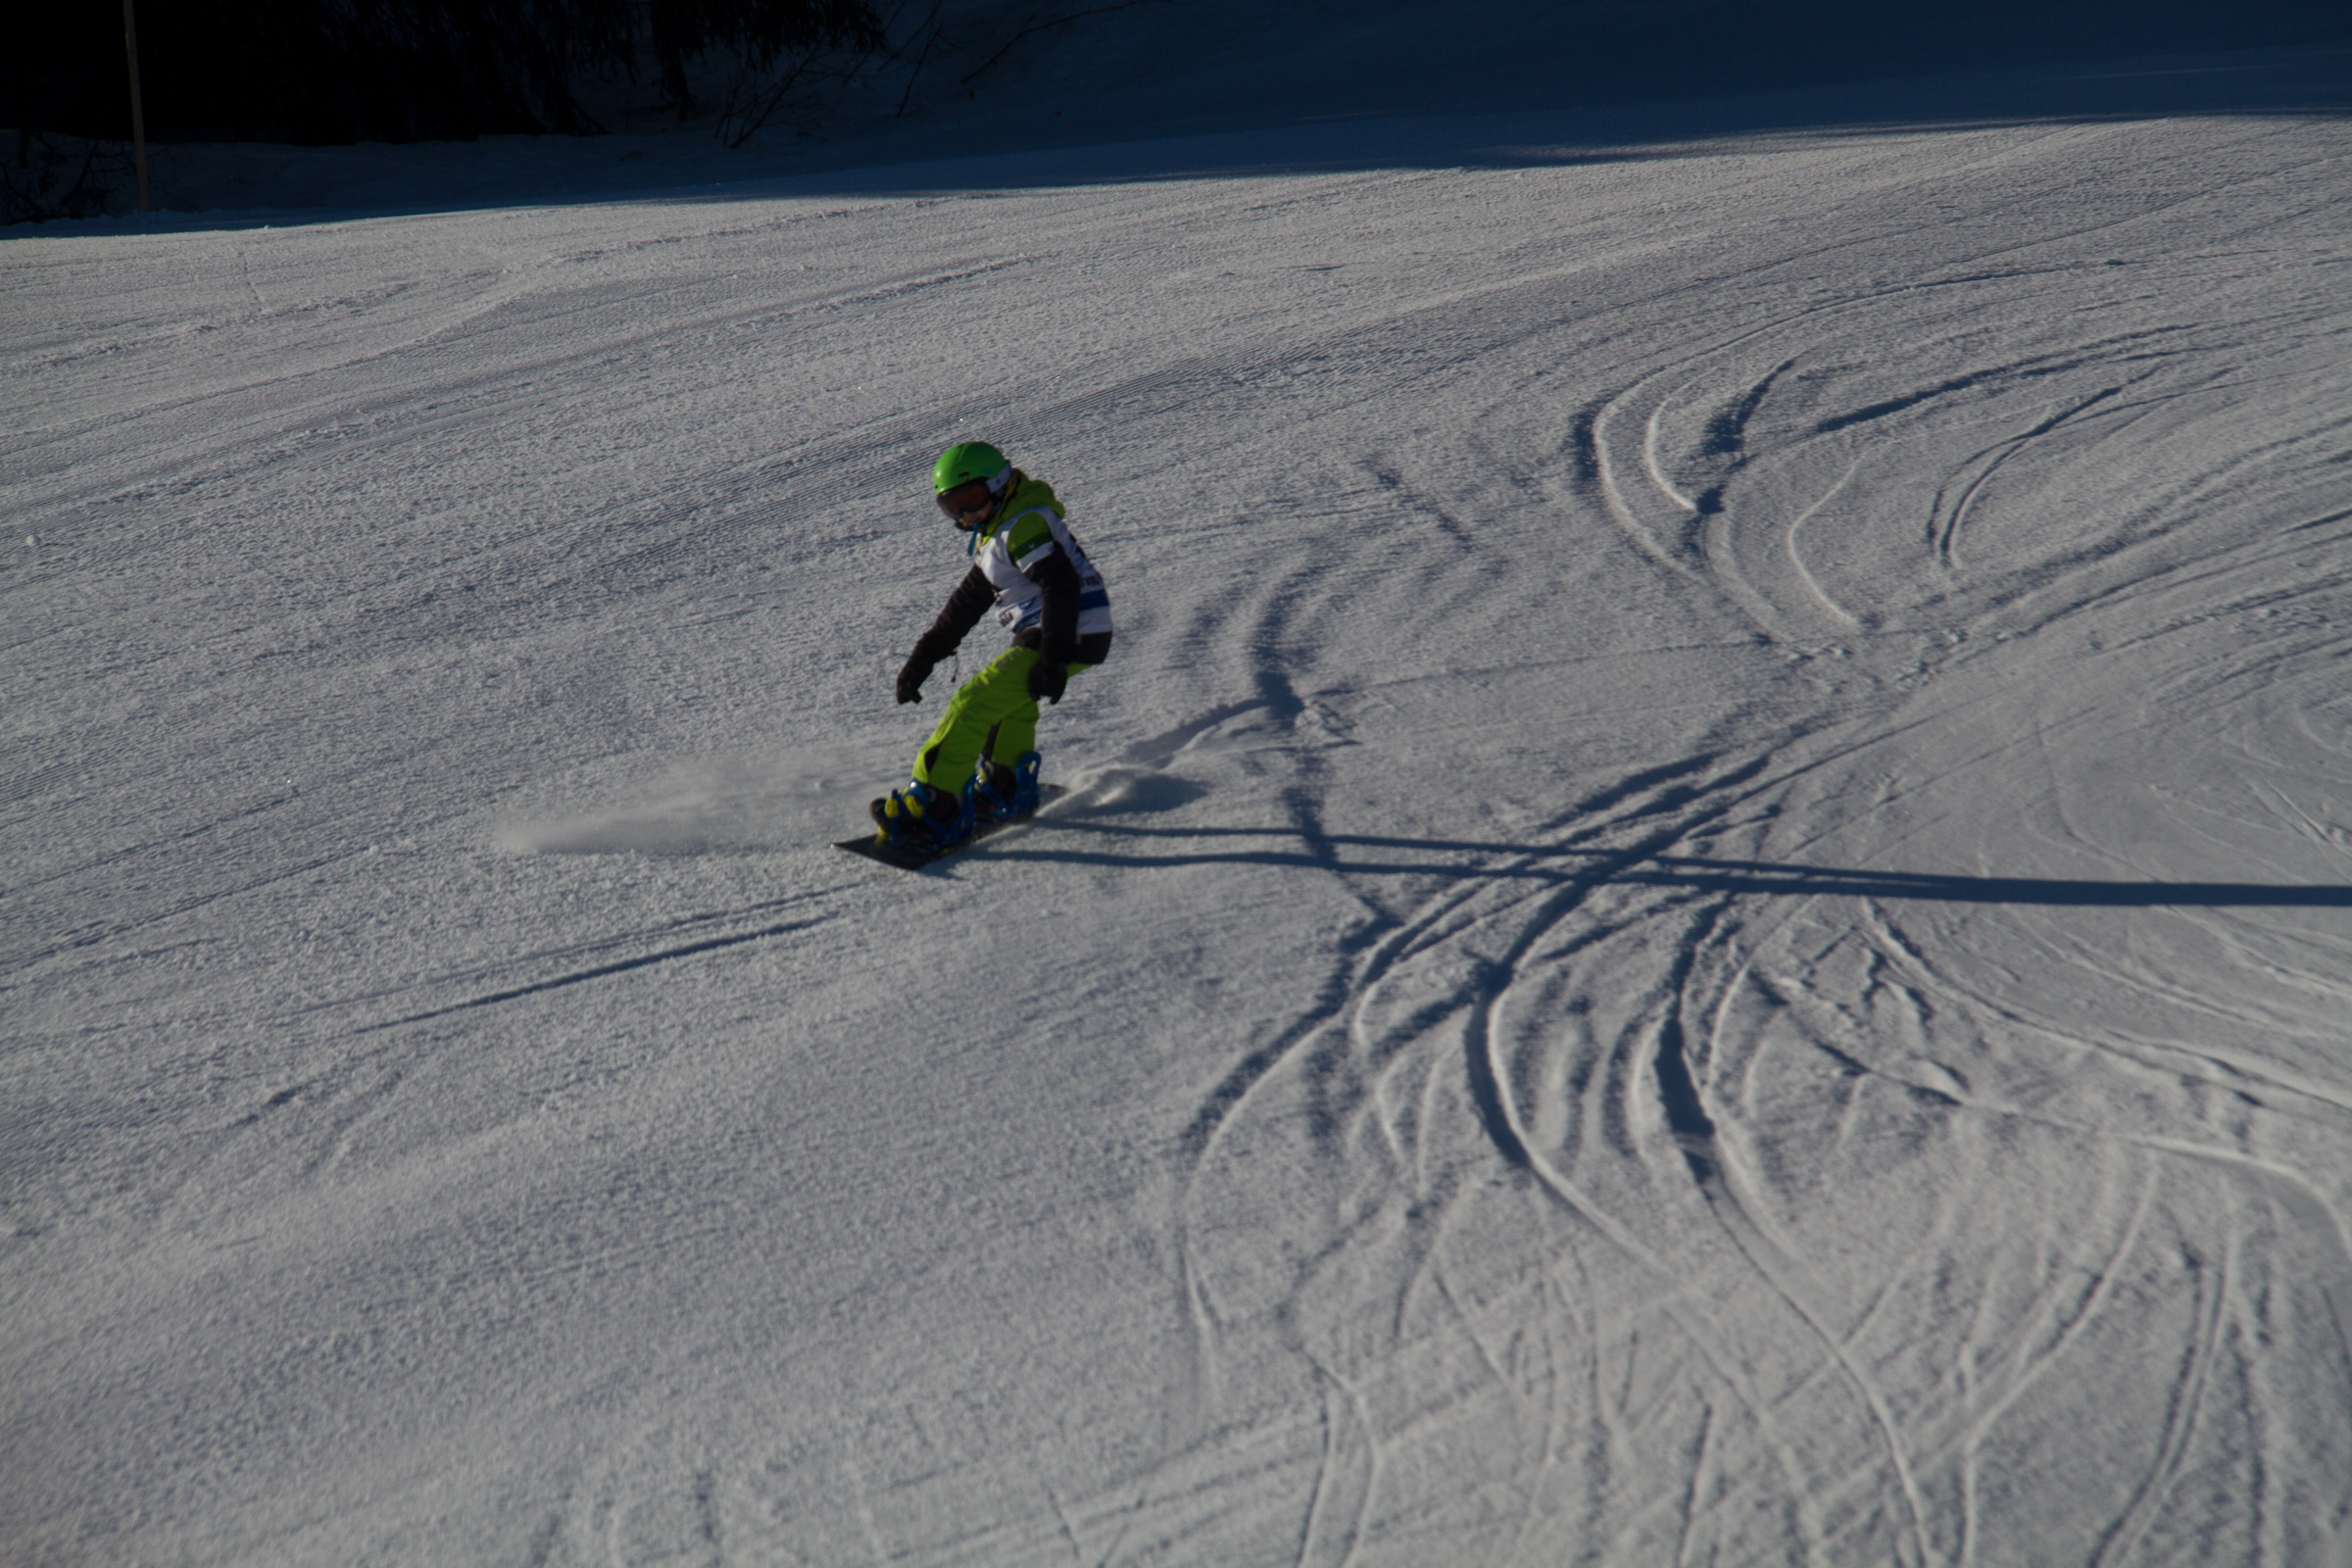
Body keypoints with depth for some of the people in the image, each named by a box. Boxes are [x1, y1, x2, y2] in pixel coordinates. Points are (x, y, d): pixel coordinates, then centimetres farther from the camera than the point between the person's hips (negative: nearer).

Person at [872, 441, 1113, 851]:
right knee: (1011, 699, 35)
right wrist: (925, 655, 21)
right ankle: (1005, 790, 43)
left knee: (973, 705, -14)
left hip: (1071, 636, -11)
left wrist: (1053, 659, -31)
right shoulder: (1000, 528, 20)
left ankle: (933, 811, -16)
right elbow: (970, 598, 25)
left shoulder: (1023, 525, -14)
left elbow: (1062, 586, -24)